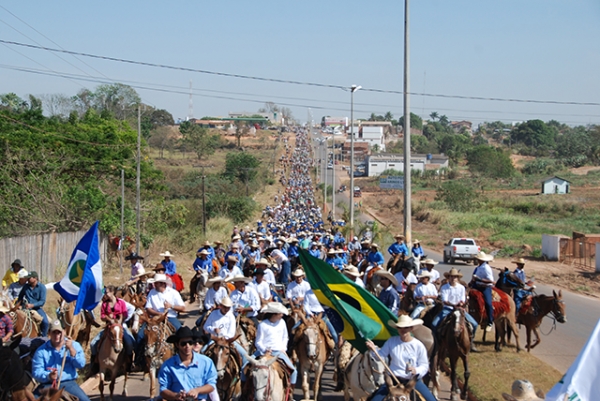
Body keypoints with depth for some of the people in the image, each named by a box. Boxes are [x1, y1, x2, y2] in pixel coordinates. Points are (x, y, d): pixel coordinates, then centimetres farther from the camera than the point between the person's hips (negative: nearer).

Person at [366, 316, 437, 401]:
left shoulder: (418, 345, -4)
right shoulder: (391, 341, 1)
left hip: (413, 381, -1)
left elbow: (424, 365, -1)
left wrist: (416, 371, -23)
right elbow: (381, 356, 3)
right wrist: (374, 349, -18)